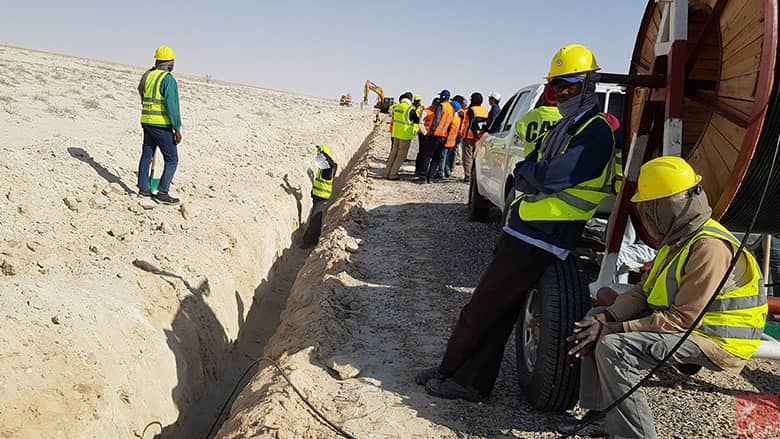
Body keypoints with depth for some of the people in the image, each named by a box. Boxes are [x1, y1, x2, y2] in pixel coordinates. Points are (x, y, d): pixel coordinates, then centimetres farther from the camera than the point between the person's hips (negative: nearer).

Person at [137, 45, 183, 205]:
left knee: (146, 155, 17)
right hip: (162, 125, -8)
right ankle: (162, 193, -3)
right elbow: (172, 106, -20)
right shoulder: (168, 79, -14)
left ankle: (143, 188, 25)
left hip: (146, 122, 8)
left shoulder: (147, 75, 11)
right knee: (172, 159, -1)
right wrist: (177, 129, -16)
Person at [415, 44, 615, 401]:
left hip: (539, 241, -9)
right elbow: (524, 174, 14)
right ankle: (473, 381, 20)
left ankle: (451, 372, 14)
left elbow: (552, 176, -22)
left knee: (481, 309, -2)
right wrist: (536, 173, -7)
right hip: (521, 232, 9)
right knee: (497, 311, 11)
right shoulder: (564, 127, 19)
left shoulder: (596, 131, -11)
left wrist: (528, 171, -3)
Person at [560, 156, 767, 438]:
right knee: (595, 319, 6)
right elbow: (645, 291, 7)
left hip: (715, 340, -10)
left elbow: (683, 319, -28)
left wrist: (616, 329, -25)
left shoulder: (709, 248, -25)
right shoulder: (679, 238, 8)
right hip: (681, 320, 10)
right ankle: (601, 416, 8)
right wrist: (607, 317, -10)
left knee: (613, 349, -27)